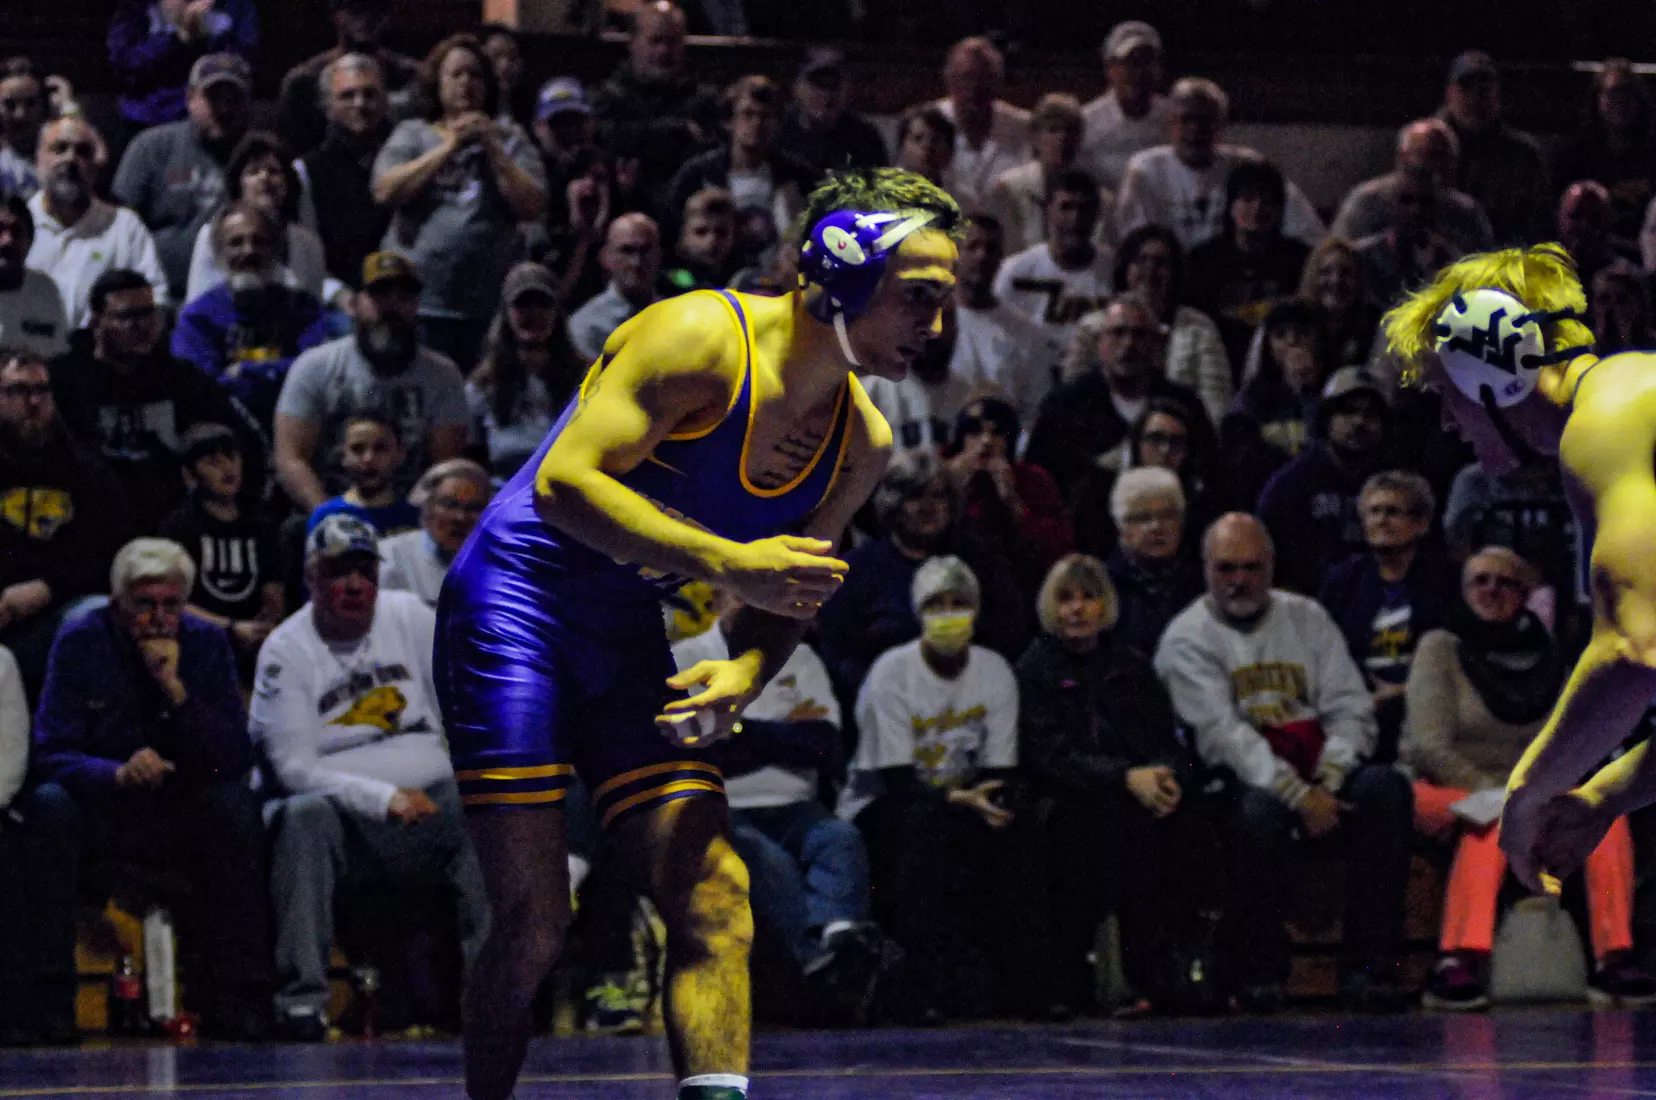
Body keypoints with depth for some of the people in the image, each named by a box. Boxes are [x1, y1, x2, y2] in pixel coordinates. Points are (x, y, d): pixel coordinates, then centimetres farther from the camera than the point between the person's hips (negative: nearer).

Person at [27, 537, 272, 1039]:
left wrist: (177, 690, -24)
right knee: (50, 805, -31)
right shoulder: (81, 644, -6)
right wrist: (118, 774, -35)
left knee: (237, 804, -28)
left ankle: (235, 993, -25)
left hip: (184, 818, 1)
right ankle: (50, 994, -31)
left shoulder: (208, 644, -1)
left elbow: (236, 759, -11)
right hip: (100, 813, -1)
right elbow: (51, 753, -15)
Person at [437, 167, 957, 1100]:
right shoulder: (703, 340, -20)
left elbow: (793, 591, 13)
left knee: (714, 895, -7)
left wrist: (748, 671, -11)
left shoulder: (864, 446, 3)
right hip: (517, 603, -7)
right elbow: (563, 482, -27)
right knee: (535, 923, -10)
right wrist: (730, 562, -32)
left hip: (627, 640, 7)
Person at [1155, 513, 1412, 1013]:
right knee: (1261, 810, -39)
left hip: (1320, 774, 4)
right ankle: (1259, 971, -21)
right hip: (1244, 778, -4)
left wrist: (1328, 781, -11)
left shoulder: (1306, 618, 16)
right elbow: (1223, 735, -11)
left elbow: (1351, 708, 9)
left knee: (1384, 787, -27)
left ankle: (1367, 967, -29)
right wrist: (1299, 797, -21)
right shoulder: (1187, 639, 2)